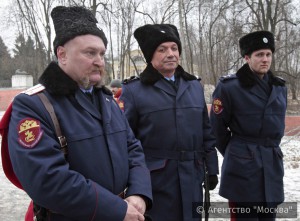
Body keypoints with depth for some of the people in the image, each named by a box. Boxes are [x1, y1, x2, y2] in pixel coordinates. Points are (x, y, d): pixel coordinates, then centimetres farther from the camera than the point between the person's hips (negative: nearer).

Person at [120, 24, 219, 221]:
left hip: (191, 179, 5)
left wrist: (211, 168, 10)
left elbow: (206, 132, 12)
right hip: (154, 181, -4)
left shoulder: (194, 86, 9)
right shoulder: (133, 90, -6)